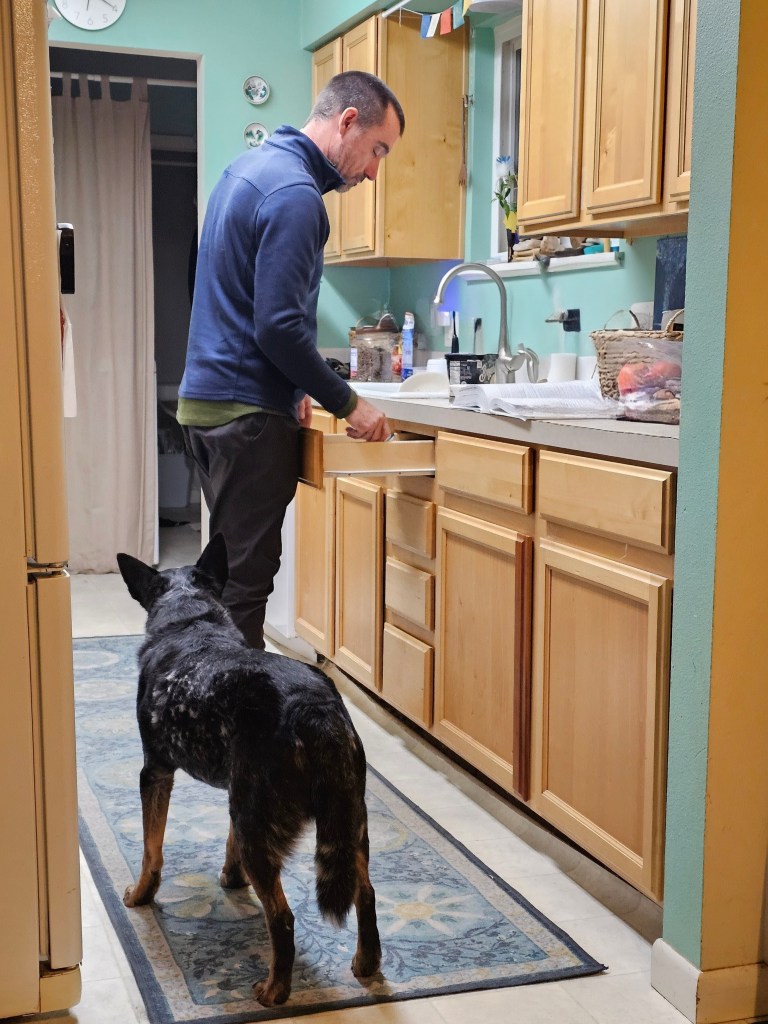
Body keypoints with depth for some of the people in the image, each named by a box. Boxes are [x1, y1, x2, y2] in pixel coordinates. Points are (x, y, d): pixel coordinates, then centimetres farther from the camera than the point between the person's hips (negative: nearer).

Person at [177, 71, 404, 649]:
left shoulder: (255, 165, 15)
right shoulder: (295, 194, -16)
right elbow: (279, 327, -22)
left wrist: (292, 387, 20)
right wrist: (347, 404, -11)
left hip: (208, 400, 10)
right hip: (248, 412, -10)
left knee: (231, 571, 15)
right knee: (245, 579, -5)